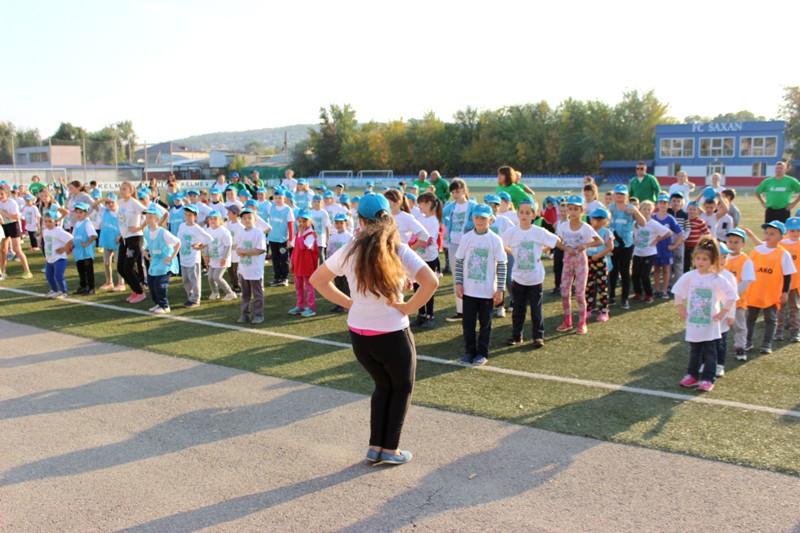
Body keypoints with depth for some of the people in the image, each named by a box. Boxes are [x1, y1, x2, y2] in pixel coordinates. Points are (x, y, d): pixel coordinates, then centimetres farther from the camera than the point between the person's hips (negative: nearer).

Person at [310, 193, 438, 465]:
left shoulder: (349, 251, -2)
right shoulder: (399, 251, -11)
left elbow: (317, 279, 8)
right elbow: (431, 282, -24)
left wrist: (348, 302, 6)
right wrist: (407, 308, -12)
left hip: (358, 334, 4)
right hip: (392, 333, -3)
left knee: (383, 386, 26)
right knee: (403, 388, 21)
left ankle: (375, 446, 24)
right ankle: (391, 449, 20)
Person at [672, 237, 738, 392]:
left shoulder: (717, 280, -12)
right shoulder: (689, 276, -3)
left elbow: (731, 296, -7)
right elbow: (678, 292, 11)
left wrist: (723, 312, -8)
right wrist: (680, 308, 7)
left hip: (710, 324, -3)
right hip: (693, 322, 3)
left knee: (709, 352, 4)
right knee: (694, 351, 15)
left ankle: (708, 379, 11)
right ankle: (693, 375, 27)